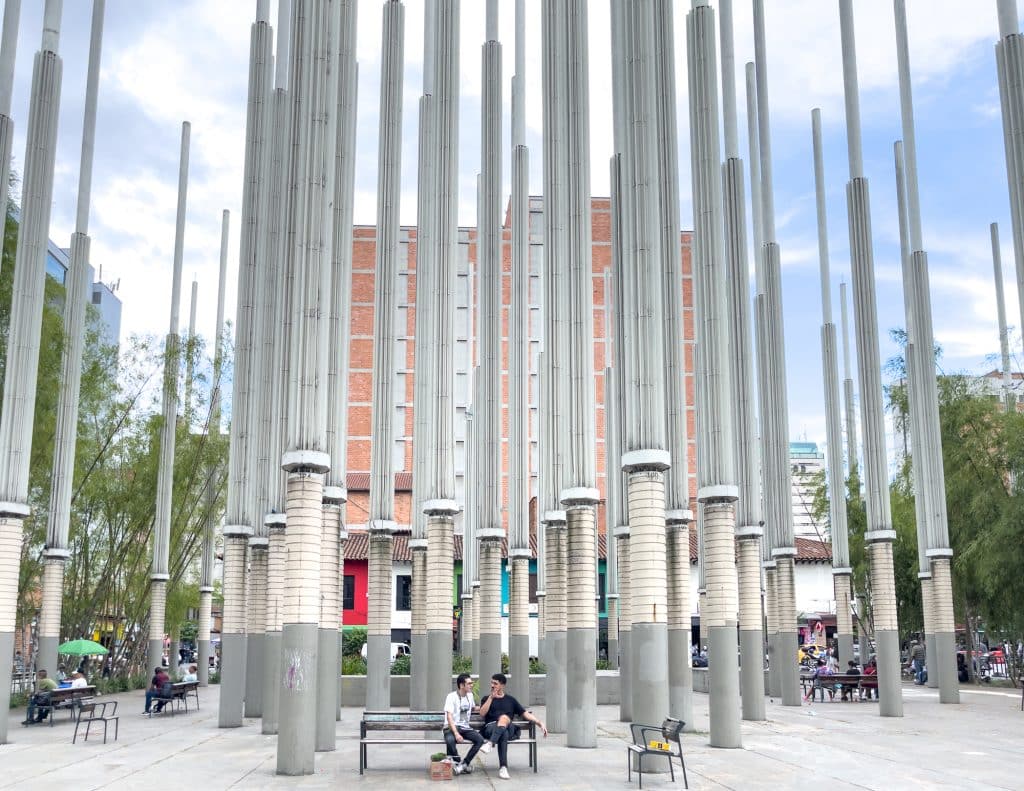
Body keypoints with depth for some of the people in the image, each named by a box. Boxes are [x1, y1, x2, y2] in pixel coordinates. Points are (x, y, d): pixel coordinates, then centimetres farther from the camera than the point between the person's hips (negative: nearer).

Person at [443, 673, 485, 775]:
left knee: (480, 739, -23)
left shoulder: (470, 695, 11)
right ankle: (458, 763, -14)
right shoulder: (452, 697, -11)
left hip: (465, 728, 6)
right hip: (451, 727, -5)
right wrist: (456, 734, -31)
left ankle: (463, 764, -14)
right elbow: (449, 717, -19)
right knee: (450, 740, -39)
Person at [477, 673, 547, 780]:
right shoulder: (487, 699, 24)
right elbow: (482, 713, 5)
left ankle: (489, 744, -52)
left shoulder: (511, 700, 25)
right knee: (503, 733, -38)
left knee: (504, 717, -37)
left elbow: (525, 714, 19)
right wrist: (491, 697, 1)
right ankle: (503, 767, -48)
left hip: (509, 728, 1)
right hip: (490, 728, -1)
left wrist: (540, 723, 6)